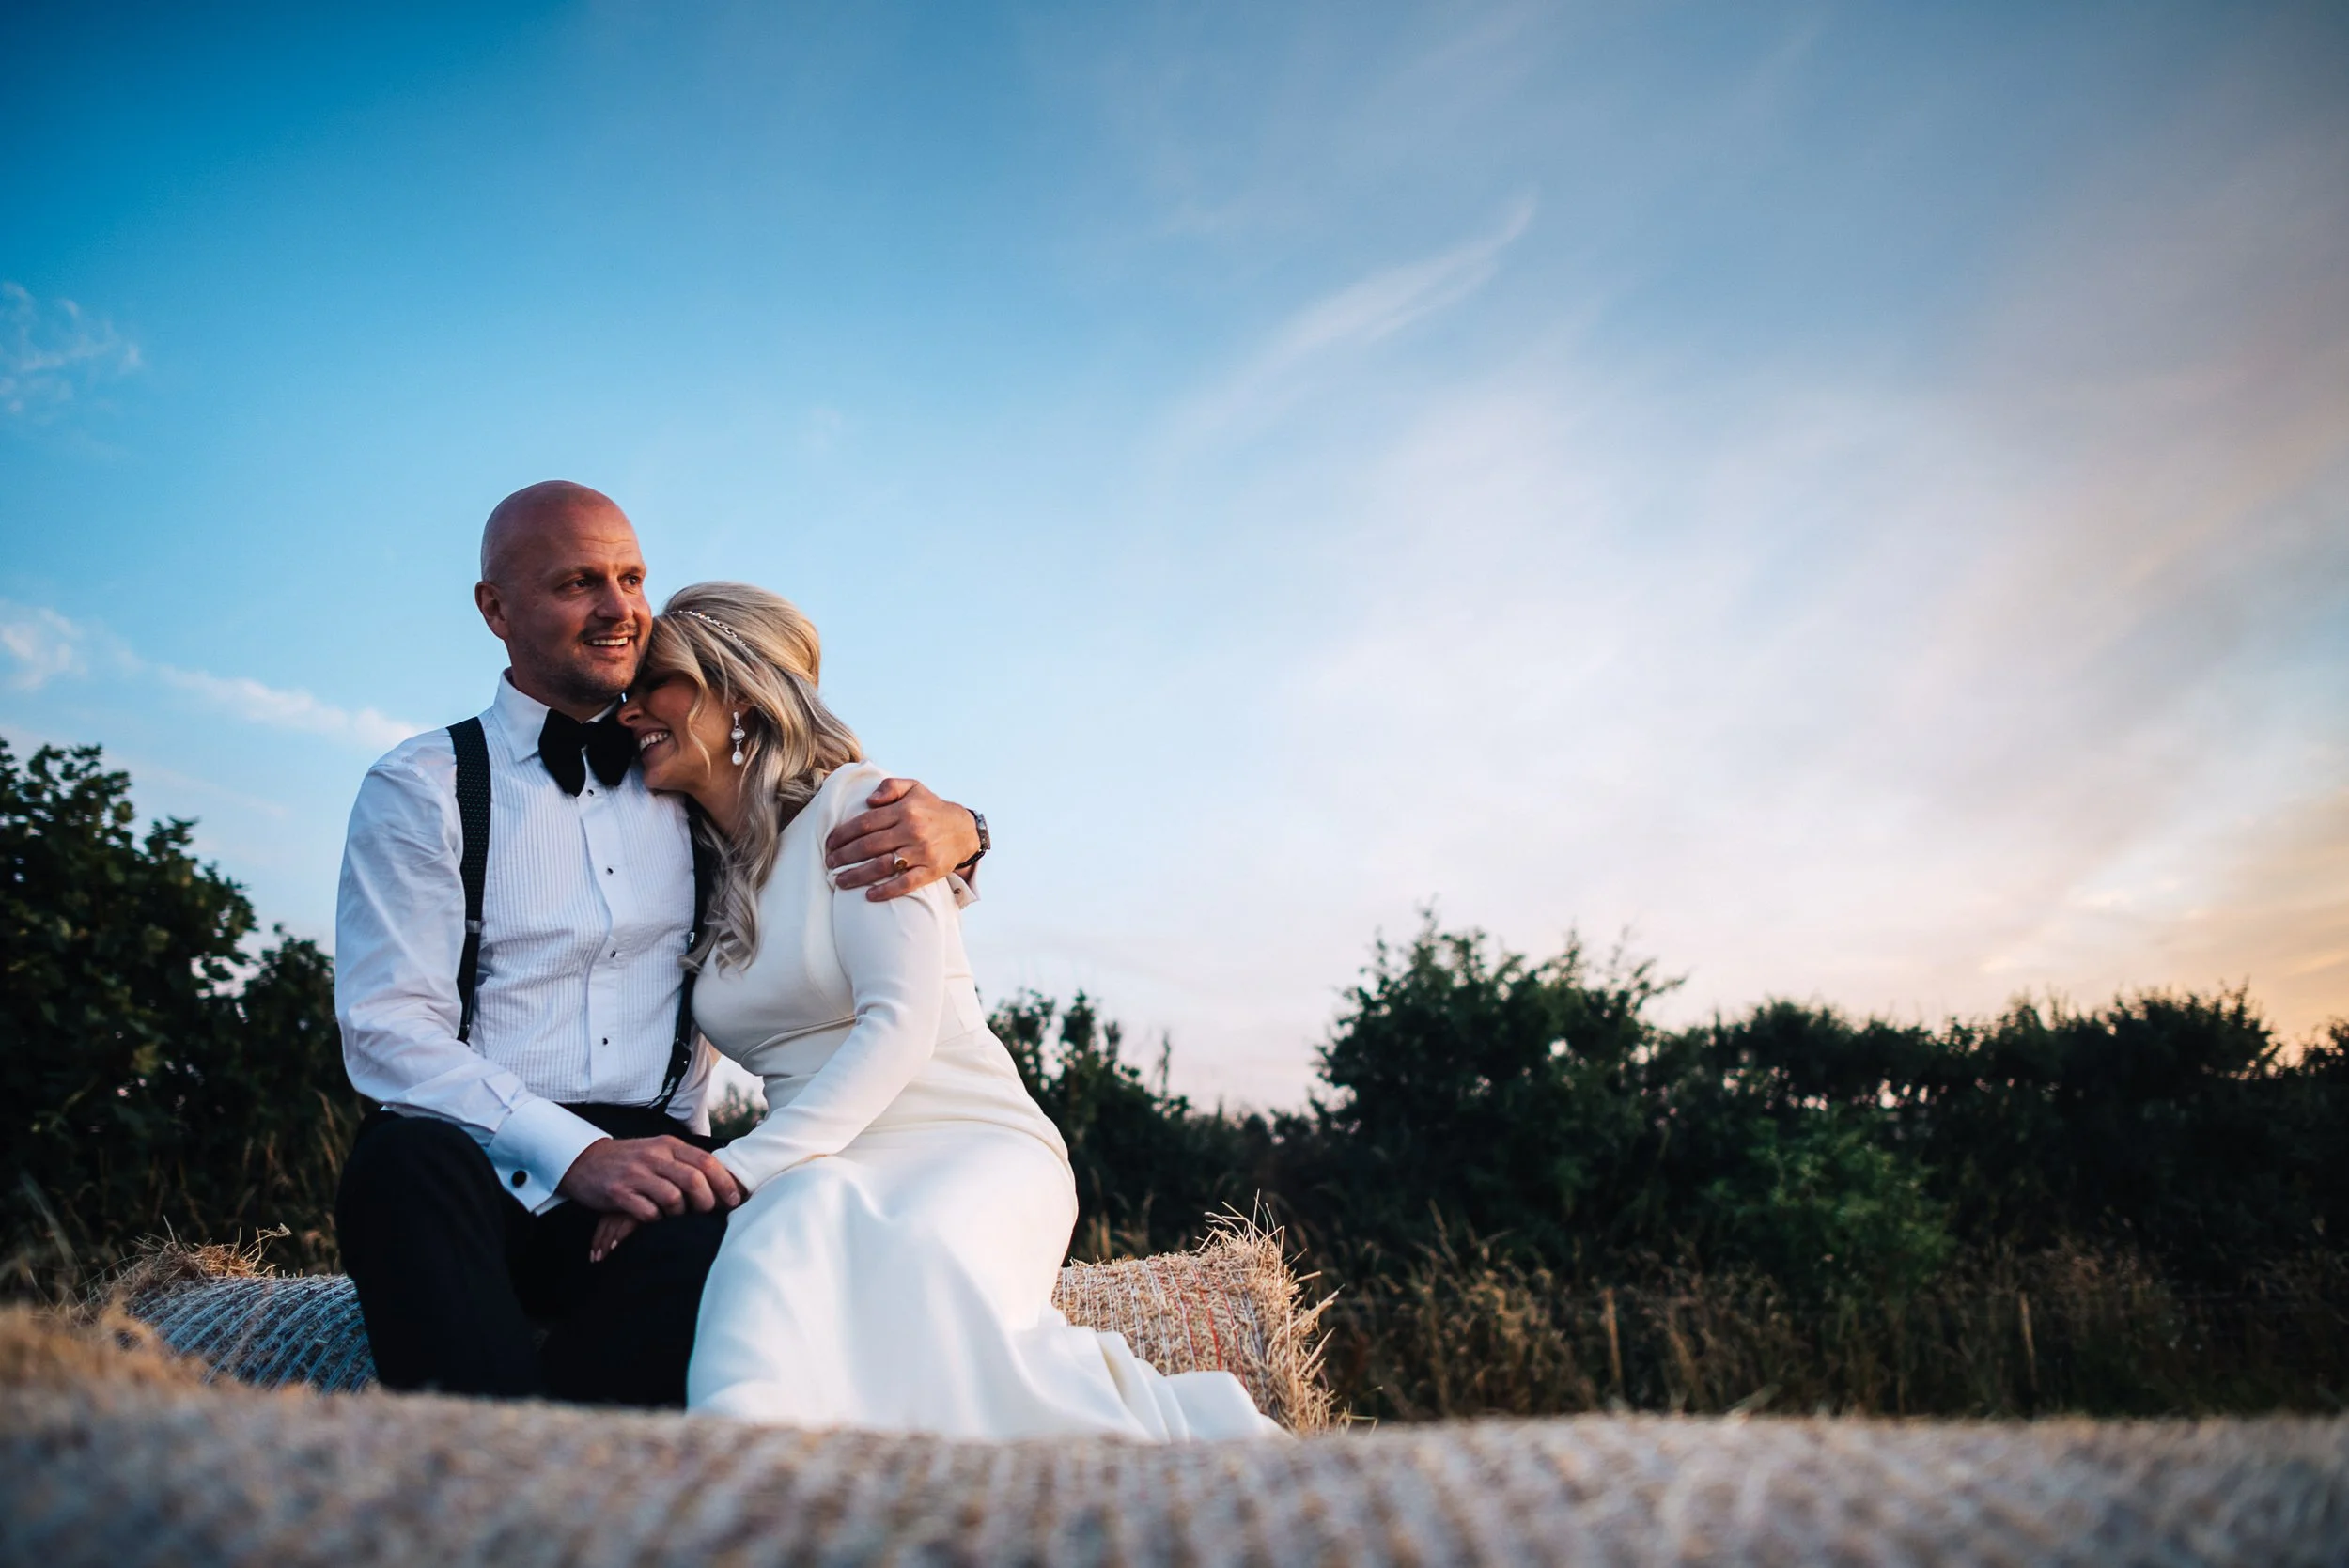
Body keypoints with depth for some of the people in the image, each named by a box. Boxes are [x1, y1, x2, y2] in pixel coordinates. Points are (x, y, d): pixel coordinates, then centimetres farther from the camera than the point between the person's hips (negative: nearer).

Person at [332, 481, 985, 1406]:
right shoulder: (421, 790, 7)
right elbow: (387, 1031, -3)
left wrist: (949, 830, -5)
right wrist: (574, 1153, -20)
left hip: (657, 1164, 2)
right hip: (479, 1174, -2)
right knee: (405, 1157, -36)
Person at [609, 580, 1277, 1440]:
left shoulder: (853, 804, -2)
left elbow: (899, 1025, -14)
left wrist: (740, 1164, -22)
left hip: (972, 1143, -4)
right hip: (823, 1170, 4)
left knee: (911, 1261, -39)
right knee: (792, 1237, -34)